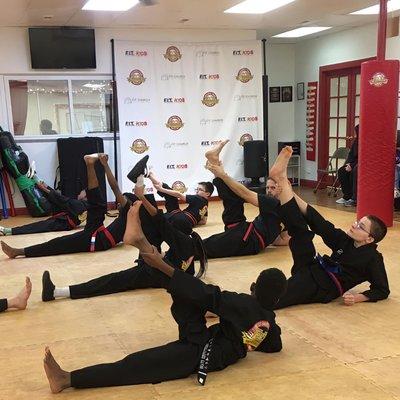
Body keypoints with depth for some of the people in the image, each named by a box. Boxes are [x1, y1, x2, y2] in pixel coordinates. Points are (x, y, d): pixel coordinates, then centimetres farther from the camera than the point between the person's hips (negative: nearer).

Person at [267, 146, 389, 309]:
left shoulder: (373, 259, -4)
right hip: (313, 268, 6)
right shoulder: (344, 240, 11)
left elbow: (382, 290, 1)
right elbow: (319, 222, 5)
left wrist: (357, 297, -18)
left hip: (322, 288, -6)